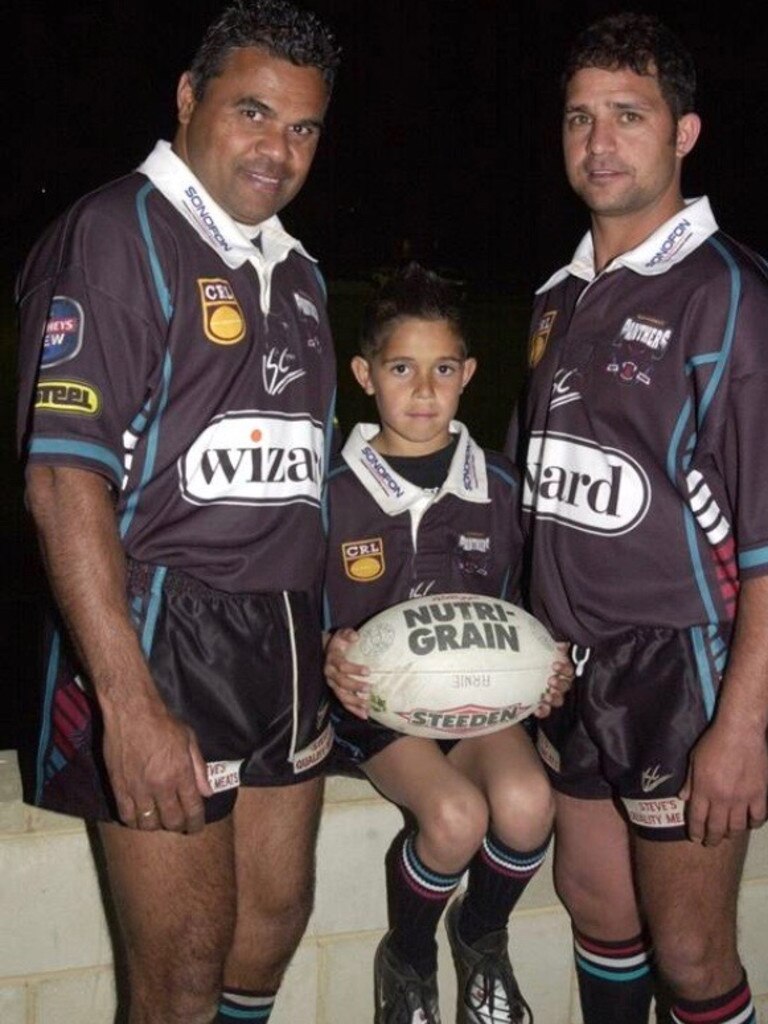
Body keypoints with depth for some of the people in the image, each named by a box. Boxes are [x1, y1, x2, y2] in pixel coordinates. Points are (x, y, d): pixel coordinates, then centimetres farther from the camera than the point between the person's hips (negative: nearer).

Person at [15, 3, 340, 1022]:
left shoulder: (295, 271, 16)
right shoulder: (116, 235, -10)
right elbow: (64, 478, -19)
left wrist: (321, 636, 16)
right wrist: (131, 703, -25)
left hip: (285, 642, 8)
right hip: (160, 637, -8)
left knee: (276, 917, 18)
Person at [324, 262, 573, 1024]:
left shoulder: (497, 488, 3)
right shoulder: (333, 491, -6)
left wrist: (544, 668, -9)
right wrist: (329, 661, -22)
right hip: (375, 697, -3)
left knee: (525, 803, -27)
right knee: (455, 814, -29)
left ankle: (481, 939, 9)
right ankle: (406, 961, 5)